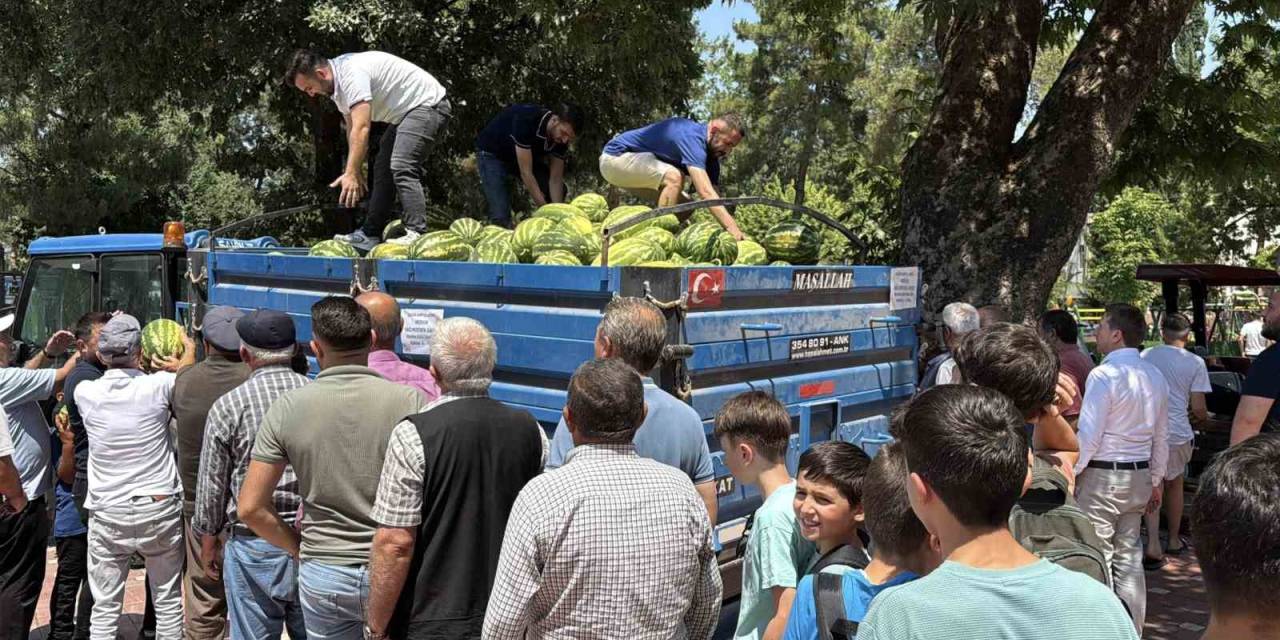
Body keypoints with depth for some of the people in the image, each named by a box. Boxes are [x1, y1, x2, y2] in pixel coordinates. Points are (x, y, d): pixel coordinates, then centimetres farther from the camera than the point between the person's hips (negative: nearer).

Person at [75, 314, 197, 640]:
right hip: (160, 508, -1)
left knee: (105, 607, 9)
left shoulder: (85, 392, -4)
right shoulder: (159, 385, -10)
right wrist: (189, 349, 26)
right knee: (168, 602, 11)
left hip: (107, 515, 1)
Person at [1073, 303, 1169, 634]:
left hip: (1101, 476, -7)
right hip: (1139, 477, 8)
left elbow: (1088, 436, -19)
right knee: (1129, 556, 16)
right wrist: (1156, 481, 22)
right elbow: (1161, 437, 13)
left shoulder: (1103, 375, -17)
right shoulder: (1155, 376, 6)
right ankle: (1132, 629, 25)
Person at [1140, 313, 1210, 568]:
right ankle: (1174, 540, 33)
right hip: (1178, 433, -1)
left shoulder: (1145, 356, 2)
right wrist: (1203, 417, 19)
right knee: (1174, 484, 19)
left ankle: (1153, 544, -10)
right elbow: (1198, 408, -5)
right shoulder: (1195, 363, -4)